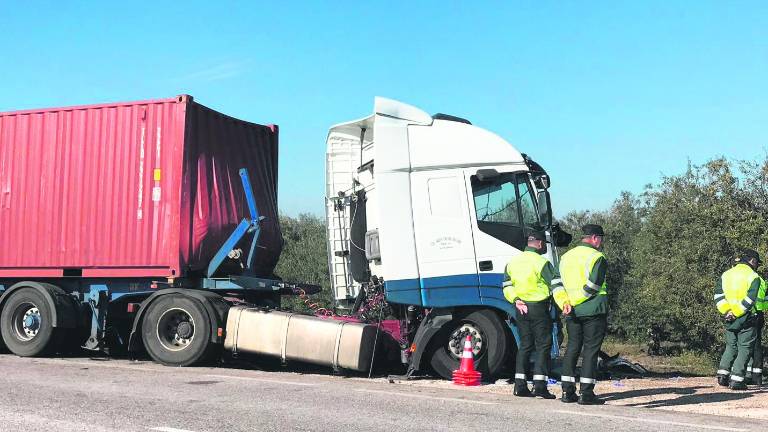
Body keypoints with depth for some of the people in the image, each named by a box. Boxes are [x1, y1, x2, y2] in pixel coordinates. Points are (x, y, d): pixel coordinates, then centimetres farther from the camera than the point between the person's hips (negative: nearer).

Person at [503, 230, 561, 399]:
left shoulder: (513, 261, 11)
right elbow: (556, 283, -19)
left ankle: (520, 385, 9)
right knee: (543, 345, 0)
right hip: (539, 308, -6)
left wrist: (515, 300, -1)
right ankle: (540, 385, -6)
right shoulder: (541, 262, -10)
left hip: (521, 308, 6)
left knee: (525, 345, 12)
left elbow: (507, 286, 11)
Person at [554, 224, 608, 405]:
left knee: (572, 348, 12)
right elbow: (592, 286, -17)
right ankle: (586, 393, -3)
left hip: (572, 312, 6)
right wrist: (576, 301, -8)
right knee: (590, 350, -1)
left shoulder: (566, 257, 15)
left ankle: (567, 392, 11)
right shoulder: (597, 257, -7)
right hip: (593, 309, -6)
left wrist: (564, 303, -3)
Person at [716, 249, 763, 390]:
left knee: (731, 347, 18)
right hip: (746, 320, -5)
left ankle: (722, 375, 9)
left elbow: (718, 295, 1)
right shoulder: (754, 277, -6)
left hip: (729, 320, 5)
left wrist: (726, 311, -5)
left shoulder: (725, 275, 10)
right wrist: (735, 313, -16)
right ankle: (736, 380, -2)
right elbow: (750, 299, -18)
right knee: (744, 349, 3)